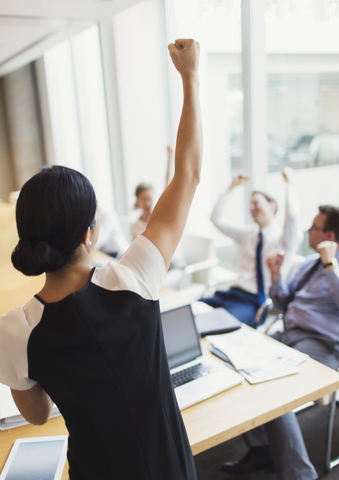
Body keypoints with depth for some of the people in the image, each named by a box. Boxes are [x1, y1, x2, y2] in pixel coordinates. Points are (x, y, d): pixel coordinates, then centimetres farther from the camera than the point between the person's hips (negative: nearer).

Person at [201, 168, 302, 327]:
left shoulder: (283, 238, 1)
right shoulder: (248, 234, 21)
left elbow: (292, 217, -22)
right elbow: (216, 218, 21)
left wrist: (289, 182, -13)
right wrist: (231, 187, 19)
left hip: (255, 302, -6)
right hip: (233, 293, 7)